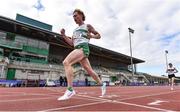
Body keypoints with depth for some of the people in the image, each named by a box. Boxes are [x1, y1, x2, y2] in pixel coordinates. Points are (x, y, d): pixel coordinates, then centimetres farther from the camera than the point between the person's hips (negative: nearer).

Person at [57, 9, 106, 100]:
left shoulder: (87, 26, 11)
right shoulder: (76, 30, 29)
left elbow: (99, 35, 14)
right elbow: (72, 43, 22)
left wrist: (92, 36, -7)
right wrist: (63, 35, 11)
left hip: (83, 48, -8)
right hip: (78, 49, 8)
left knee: (66, 62, -25)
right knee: (89, 70, 9)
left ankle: (70, 90, -27)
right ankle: (102, 84, 26)